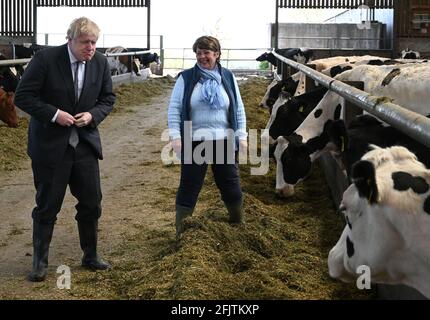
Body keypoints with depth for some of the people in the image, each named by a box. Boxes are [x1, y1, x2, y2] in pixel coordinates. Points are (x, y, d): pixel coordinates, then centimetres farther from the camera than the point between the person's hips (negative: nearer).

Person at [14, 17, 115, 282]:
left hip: (85, 144, 4)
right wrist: (54, 114, -21)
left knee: (92, 204, 9)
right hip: (50, 145, -4)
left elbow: (108, 99, 9)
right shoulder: (45, 59, -14)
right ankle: (40, 262, 21)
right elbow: (22, 96, -11)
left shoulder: (101, 63, -2)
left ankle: (91, 257, 27)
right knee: (47, 207, 5)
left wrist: (92, 115, -11)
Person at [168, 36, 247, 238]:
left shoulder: (228, 77, 4)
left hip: (224, 141, 2)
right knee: (189, 186, 4)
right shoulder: (185, 78, -2)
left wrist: (241, 135, 3)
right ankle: (181, 231, 15)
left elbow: (239, 109, 8)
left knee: (230, 184, 13)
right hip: (194, 142, -2)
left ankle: (238, 226, 30)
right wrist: (175, 136, -12)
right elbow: (174, 109, -2)